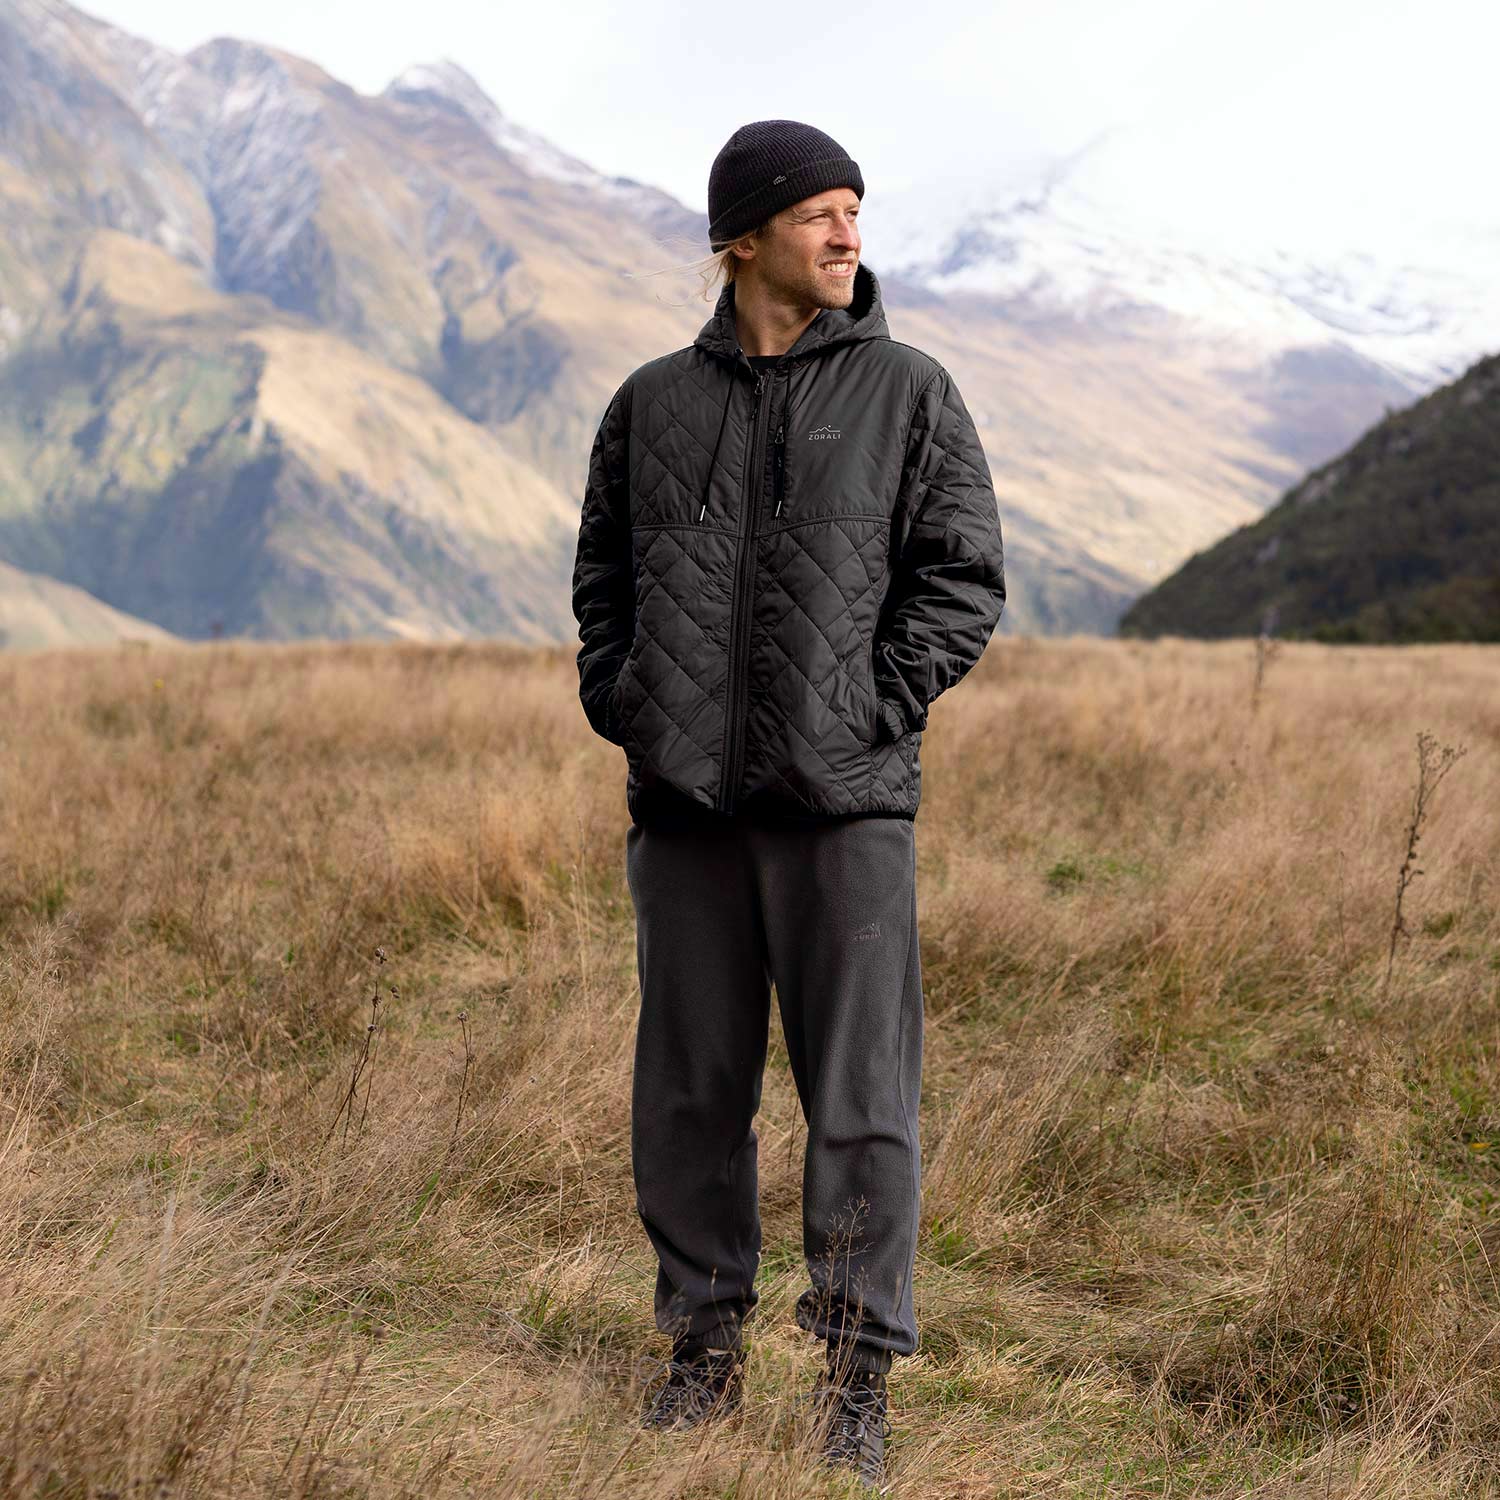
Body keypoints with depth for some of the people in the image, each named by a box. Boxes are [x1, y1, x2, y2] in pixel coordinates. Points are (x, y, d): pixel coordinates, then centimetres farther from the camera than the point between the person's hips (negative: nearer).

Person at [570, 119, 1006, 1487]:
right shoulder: (653, 401, 11)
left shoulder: (908, 391, 4)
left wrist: (875, 707, -9)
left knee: (862, 1095, -2)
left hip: (844, 801, -2)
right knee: (690, 1090, 9)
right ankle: (706, 1344, 23)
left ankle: (860, 1376, 8)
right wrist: (621, 704, 4)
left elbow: (964, 577, 1)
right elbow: (603, 572, 19)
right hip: (685, 800, 3)